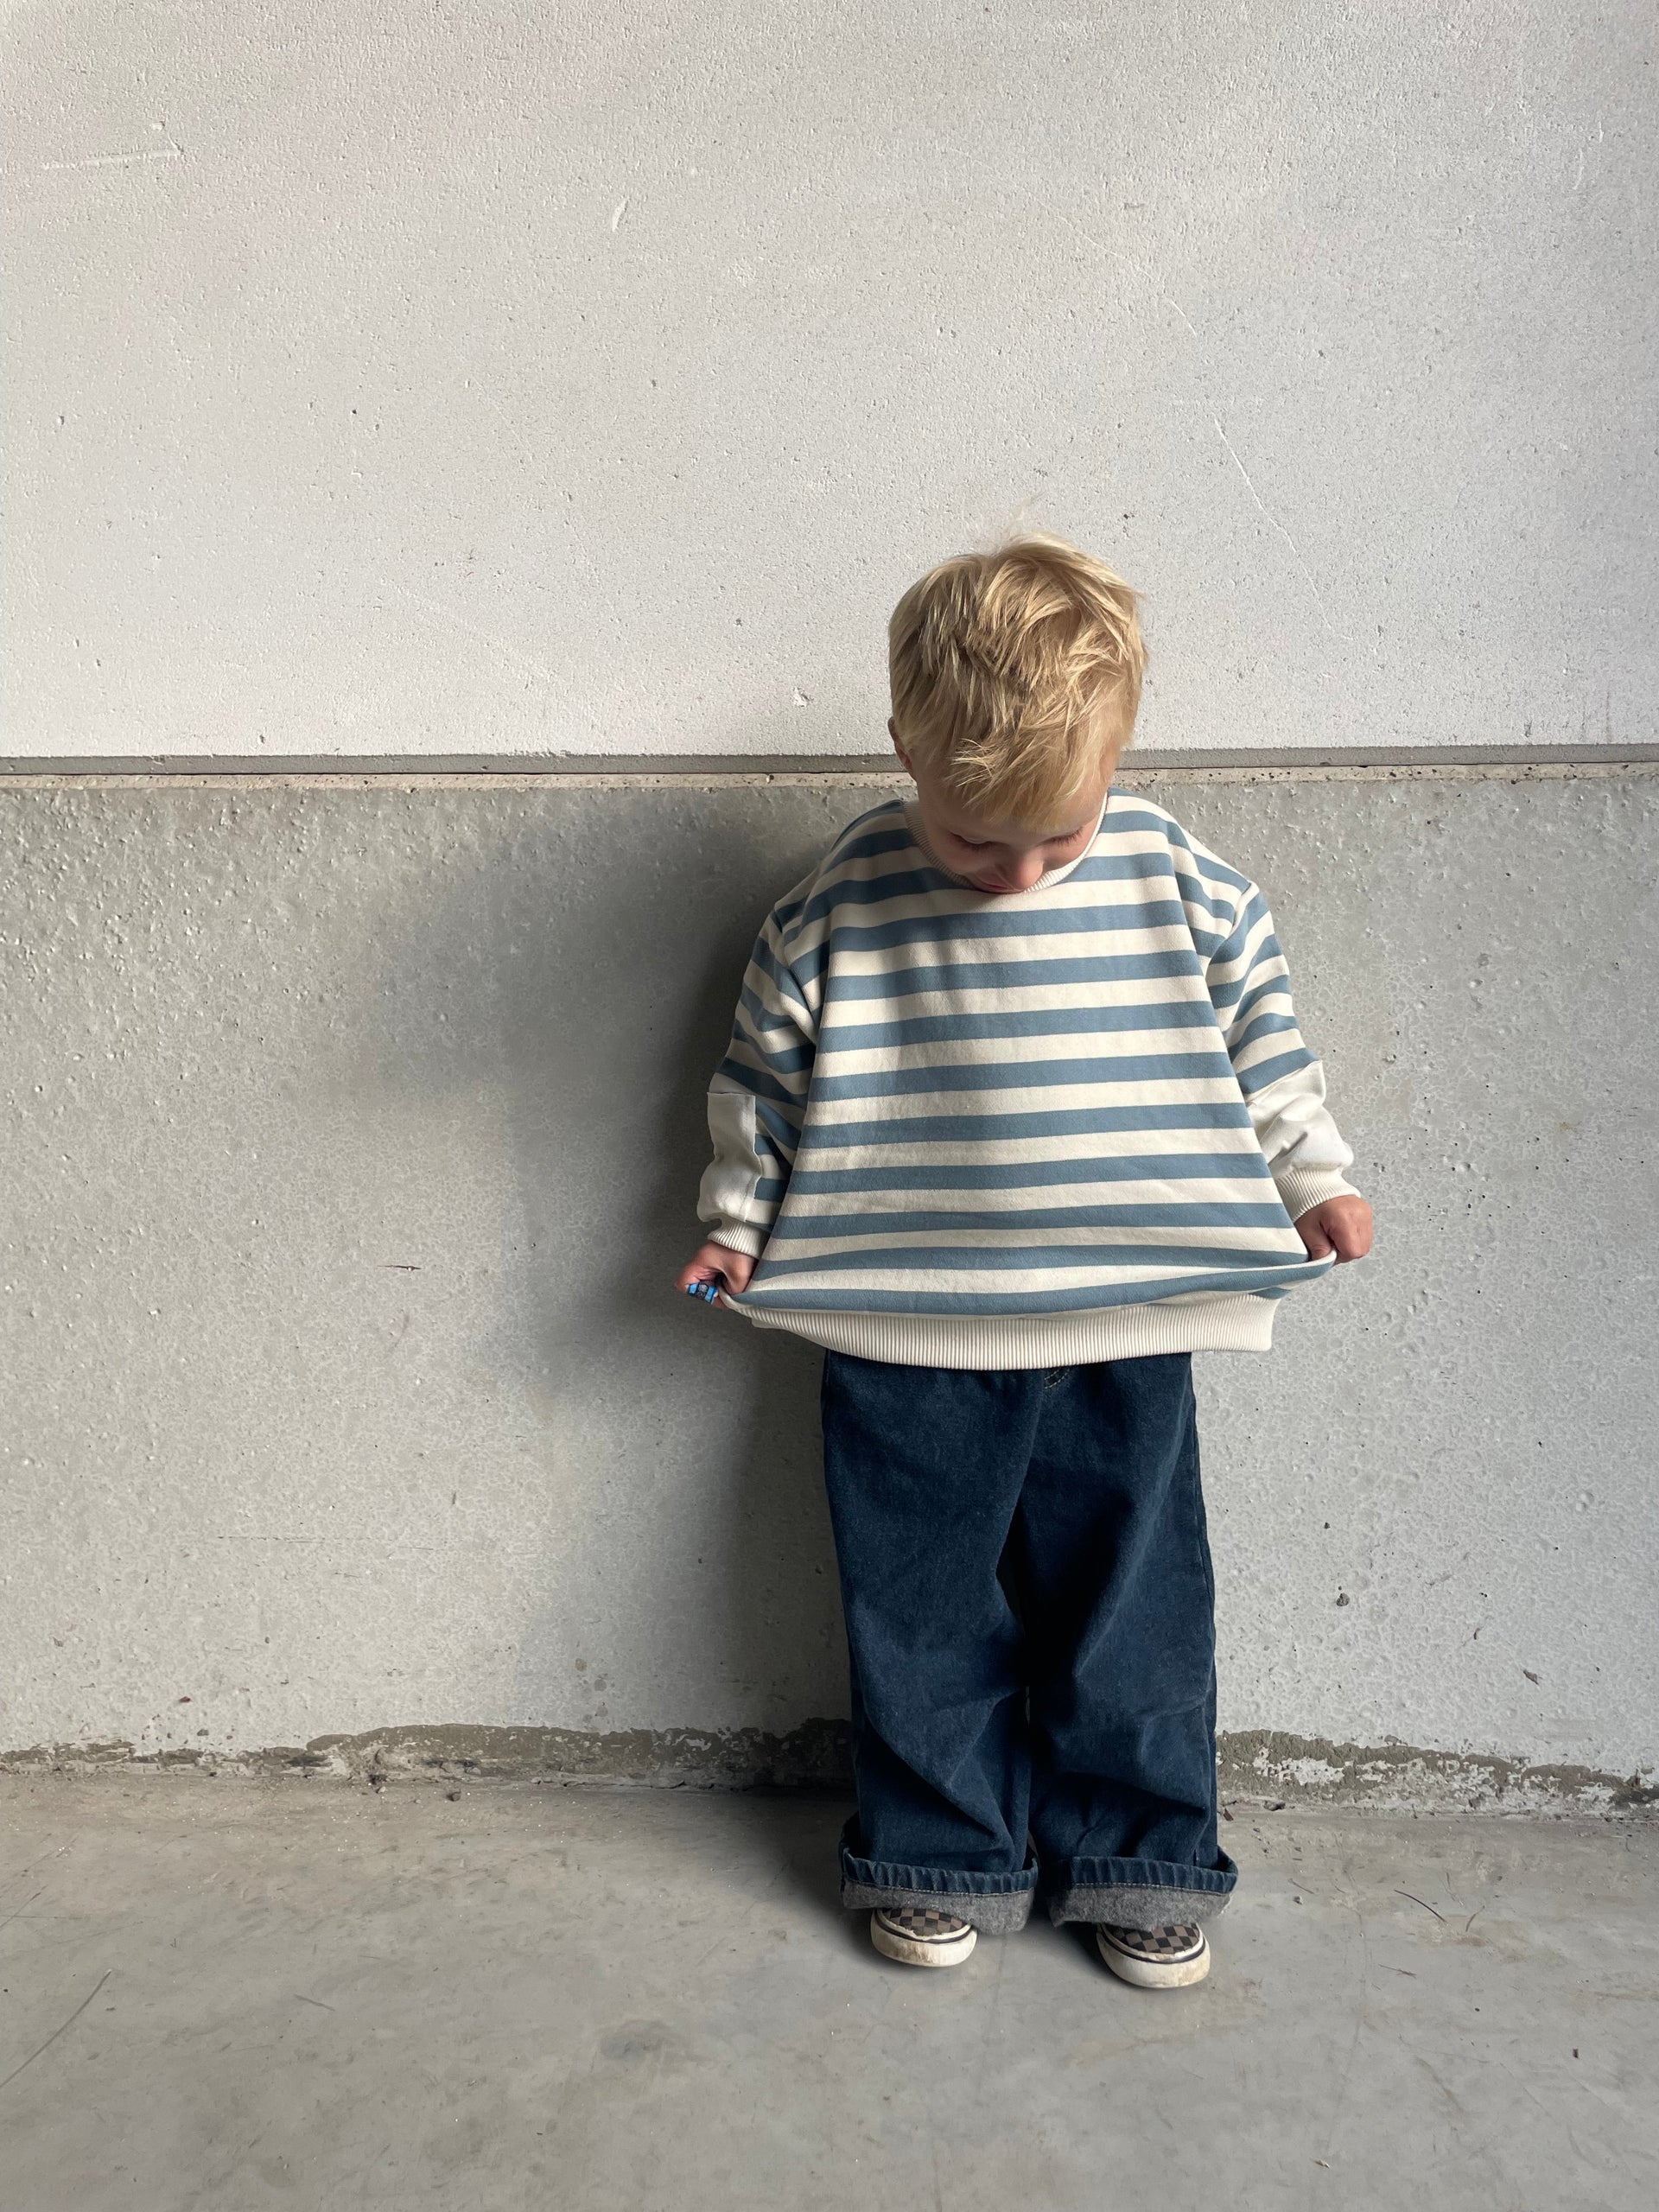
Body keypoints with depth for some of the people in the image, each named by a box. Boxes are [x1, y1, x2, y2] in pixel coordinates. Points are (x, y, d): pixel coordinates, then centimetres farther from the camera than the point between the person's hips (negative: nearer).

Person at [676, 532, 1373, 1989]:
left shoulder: (1178, 881, -4)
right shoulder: (843, 903, -8)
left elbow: (1261, 1025, 11)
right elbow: (767, 1065, 4)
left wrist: (1316, 1177, 14)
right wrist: (737, 1221, 7)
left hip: (1129, 1331, 1)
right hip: (908, 1341, 0)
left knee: (1132, 1601, 11)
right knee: (923, 1611, 10)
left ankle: (1139, 1856, 30)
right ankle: (943, 1858, 30)